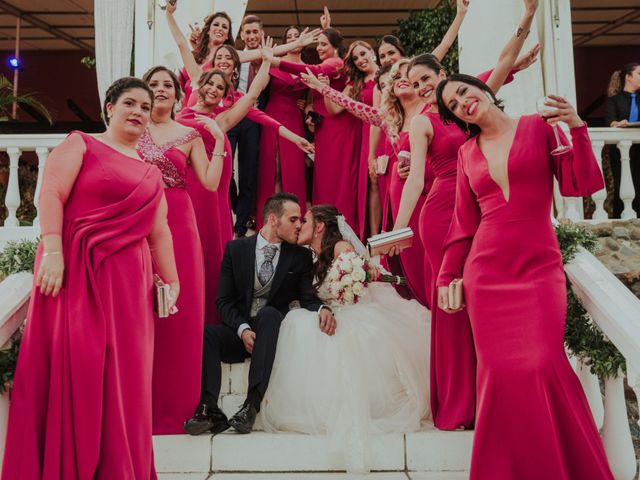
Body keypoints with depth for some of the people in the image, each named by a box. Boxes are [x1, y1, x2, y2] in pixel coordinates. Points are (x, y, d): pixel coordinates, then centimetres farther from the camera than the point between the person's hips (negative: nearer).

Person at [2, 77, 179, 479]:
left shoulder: (151, 173, 20)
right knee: (74, 366, -6)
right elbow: (51, 194, -8)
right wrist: (52, 252, -19)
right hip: (74, 271, -5)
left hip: (127, 281, 5)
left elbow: (159, 232, 18)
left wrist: (171, 281, 13)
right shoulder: (80, 145, 5)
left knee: (122, 373, 5)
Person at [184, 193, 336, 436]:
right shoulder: (236, 249, 4)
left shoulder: (300, 256, 6)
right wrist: (243, 329, -19)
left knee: (268, 313, -35)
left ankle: (252, 405, -41)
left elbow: (307, 296, -3)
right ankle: (210, 410, -36)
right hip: (238, 331, 1)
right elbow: (223, 300, 0)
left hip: (274, 330, 0)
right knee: (204, 333, -30)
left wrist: (322, 309, -28)